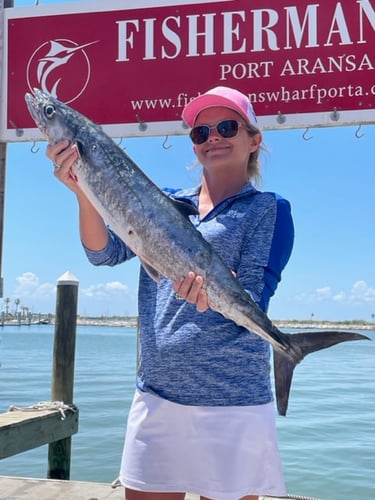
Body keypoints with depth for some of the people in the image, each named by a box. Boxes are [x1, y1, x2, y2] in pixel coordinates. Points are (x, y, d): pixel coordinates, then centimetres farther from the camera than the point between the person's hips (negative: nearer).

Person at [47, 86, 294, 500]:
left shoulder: (268, 209, 0)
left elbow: (253, 303, -10)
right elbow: (105, 252, -1)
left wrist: (214, 283, -31)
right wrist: (84, 191, -18)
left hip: (231, 403, -4)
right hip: (155, 394, 4)